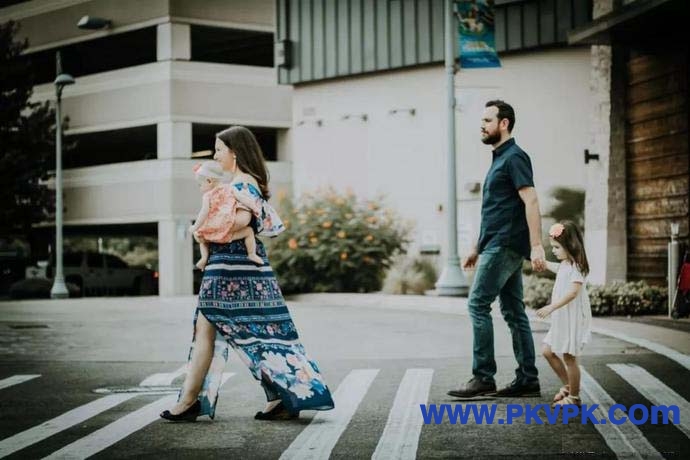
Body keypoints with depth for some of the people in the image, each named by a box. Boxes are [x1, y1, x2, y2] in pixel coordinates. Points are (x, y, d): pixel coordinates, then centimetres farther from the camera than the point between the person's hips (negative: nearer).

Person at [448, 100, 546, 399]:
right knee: (513, 312, 8)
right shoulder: (499, 160, 20)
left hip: (505, 246, -10)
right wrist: (477, 248, 25)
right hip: (498, 246, 10)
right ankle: (527, 380, 10)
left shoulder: (514, 158, -10)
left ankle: (483, 377, -8)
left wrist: (536, 246, -26)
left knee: (478, 305, -10)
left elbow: (531, 201, -19)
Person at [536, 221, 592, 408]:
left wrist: (551, 307, -33)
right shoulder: (564, 265, 11)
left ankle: (574, 397, 8)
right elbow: (552, 266, 37)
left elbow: (573, 291, -28)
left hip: (573, 318, -10)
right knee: (548, 351, 12)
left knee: (569, 357, -2)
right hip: (561, 319, 10)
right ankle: (567, 386, 25)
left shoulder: (576, 266, -17)